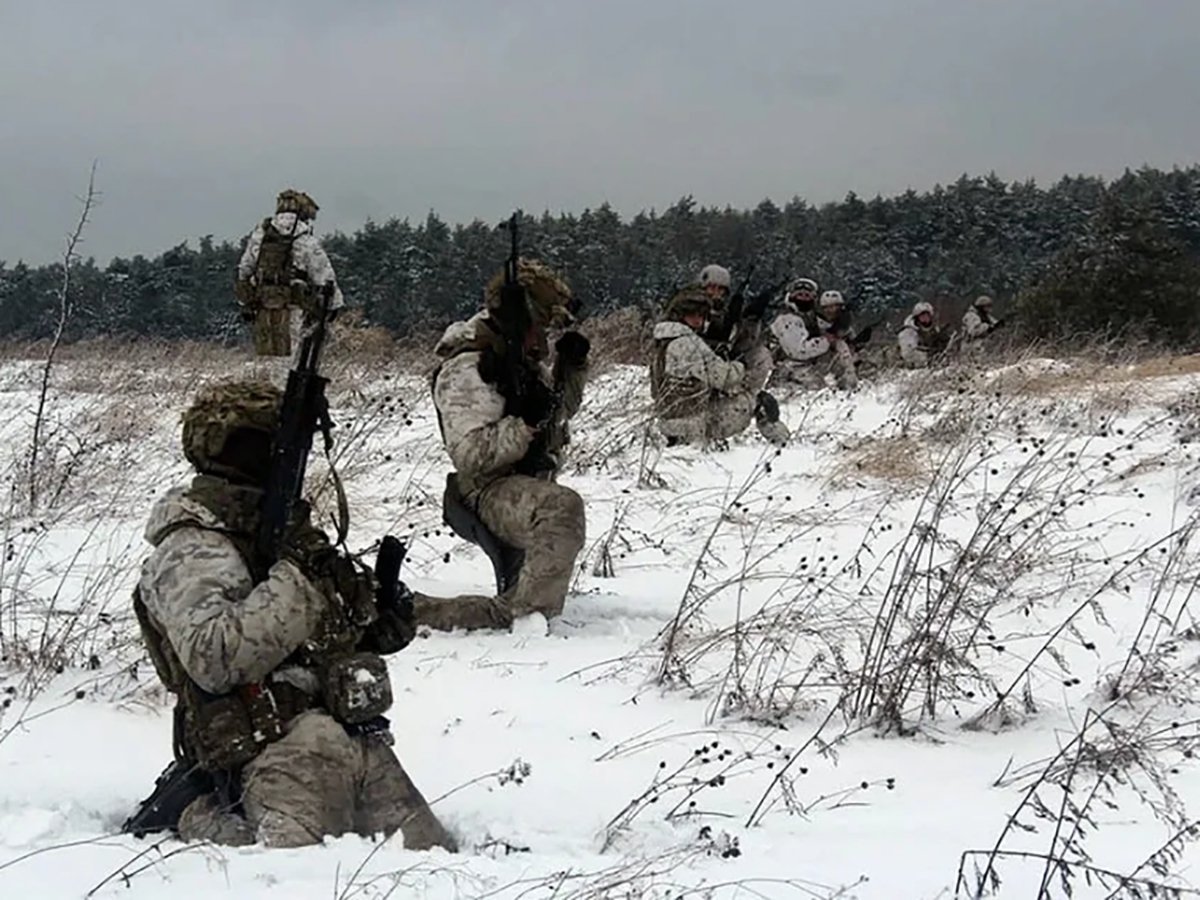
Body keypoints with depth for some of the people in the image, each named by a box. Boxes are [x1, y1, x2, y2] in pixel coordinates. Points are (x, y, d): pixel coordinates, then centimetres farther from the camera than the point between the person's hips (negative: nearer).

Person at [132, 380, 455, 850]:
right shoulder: (189, 551, -4)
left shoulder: (287, 532, 23)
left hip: (359, 739, 8)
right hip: (274, 753, -8)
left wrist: (379, 629, 10)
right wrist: (297, 579, -17)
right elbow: (212, 658, -20)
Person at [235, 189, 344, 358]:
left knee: (264, 356, 10)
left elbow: (245, 269, 13)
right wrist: (335, 304, 13)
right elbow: (324, 276, -1)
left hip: (262, 307, 4)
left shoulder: (259, 234, 8)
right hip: (291, 308, -4)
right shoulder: (306, 241, -6)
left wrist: (246, 304, 21)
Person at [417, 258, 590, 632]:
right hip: (489, 492, -10)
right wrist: (526, 423, -32)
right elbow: (469, 453, -26)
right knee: (562, 508, -38)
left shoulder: (523, 360, 11)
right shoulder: (466, 371, -17)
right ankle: (523, 612, -37)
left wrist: (572, 367, 9)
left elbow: (561, 410, 27)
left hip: (527, 486, 10)